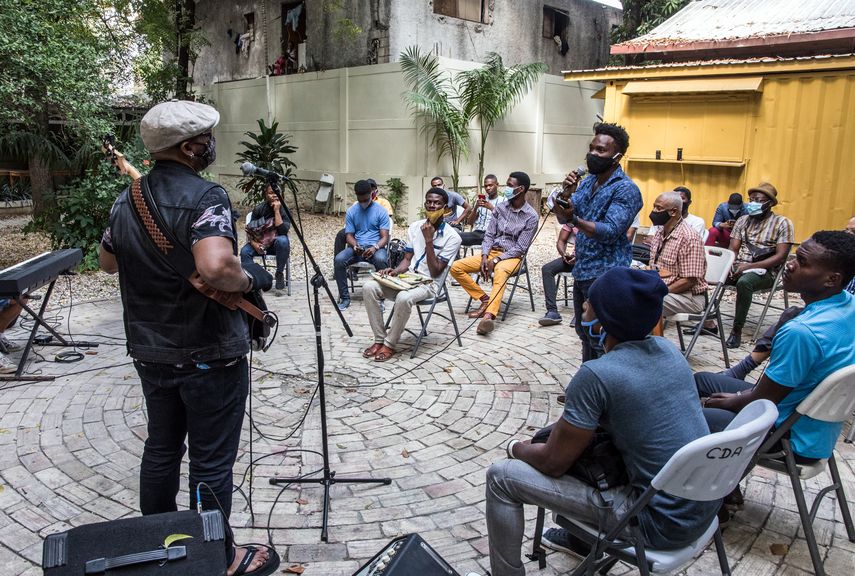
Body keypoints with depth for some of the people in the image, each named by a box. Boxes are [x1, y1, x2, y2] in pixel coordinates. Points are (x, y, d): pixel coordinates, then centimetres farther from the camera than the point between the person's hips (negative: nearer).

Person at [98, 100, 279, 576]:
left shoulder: (128, 199, 5)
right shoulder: (205, 196, -20)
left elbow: (107, 261, 20)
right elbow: (216, 267, -36)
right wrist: (251, 277, -18)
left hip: (150, 352, 8)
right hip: (210, 355, -7)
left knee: (161, 449, 22)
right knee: (211, 464, 6)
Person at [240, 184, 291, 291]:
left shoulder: (284, 210, -10)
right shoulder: (259, 208, -6)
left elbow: (283, 231, -24)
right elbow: (250, 230, -4)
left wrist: (276, 211, -25)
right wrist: (253, 243, -22)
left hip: (276, 243, -1)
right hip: (259, 243, 1)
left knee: (283, 241, -36)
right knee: (245, 251, -28)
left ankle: (279, 274, -19)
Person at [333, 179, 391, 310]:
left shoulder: (381, 211, 0)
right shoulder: (351, 211, 8)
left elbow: (385, 237, -5)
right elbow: (349, 235, 6)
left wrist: (375, 247, -26)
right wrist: (355, 246, -17)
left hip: (376, 247, -2)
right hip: (357, 247, 3)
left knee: (381, 260, -38)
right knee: (338, 260, -28)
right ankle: (344, 297, -14)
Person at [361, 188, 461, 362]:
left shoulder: (452, 236, -10)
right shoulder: (415, 227, 8)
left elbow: (435, 272, -15)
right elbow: (407, 259, 13)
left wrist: (428, 240, -20)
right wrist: (395, 271, -9)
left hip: (430, 283, -6)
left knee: (404, 298, -38)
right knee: (369, 287, -18)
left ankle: (390, 345, -16)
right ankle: (379, 339, -9)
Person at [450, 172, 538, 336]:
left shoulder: (531, 217, -7)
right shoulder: (500, 208, 8)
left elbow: (520, 248, -11)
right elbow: (489, 235, 7)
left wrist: (496, 260, -20)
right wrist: (485, 256, -11)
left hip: (512, 256, -6)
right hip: (491, 252, 6)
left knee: (500, 272, -42)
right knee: (456, 267, -13)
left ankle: (488, 316, -60)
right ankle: (485, 299, -10)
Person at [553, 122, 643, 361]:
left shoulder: (626, 189, -14)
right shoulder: (587, 182, 11)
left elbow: (610, 231, -24)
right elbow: (567, 216, 10)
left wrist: (574, 219, -37)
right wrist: (569, 193, -9)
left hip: (605, 274, -8)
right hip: (581, 271, 8)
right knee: (584, 333, 18)